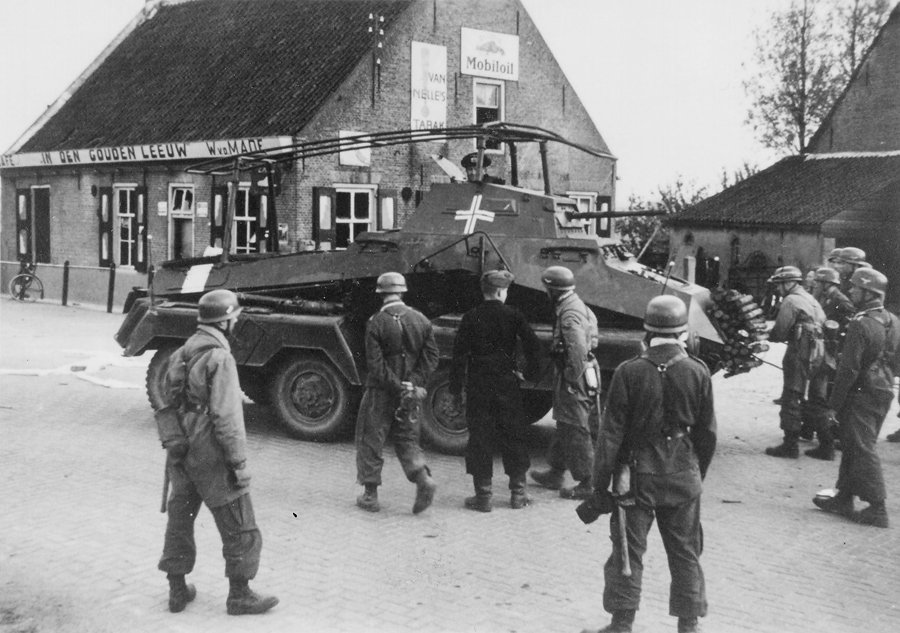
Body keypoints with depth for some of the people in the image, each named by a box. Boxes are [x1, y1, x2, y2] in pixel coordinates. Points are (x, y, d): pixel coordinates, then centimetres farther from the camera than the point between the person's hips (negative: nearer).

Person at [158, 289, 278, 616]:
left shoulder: (180, 353, 8)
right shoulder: (219, 358, -18)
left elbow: (169, 402, 15)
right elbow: (226, 416, -21)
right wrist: (239, 462, -17)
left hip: (180, 452, 8)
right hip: (210, 455, -8)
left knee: (180, 520, 18)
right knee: (240, 529, 5)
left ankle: (178, 590, 26)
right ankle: (240, 594, 14)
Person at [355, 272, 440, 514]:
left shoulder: (376, 322, -11)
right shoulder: (421, 320, 3)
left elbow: (375, 364, -16)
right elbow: (431, 356, 0)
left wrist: (397, 387, -12)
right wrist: (414, 384, -3)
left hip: (381, 392, -4)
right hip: (410, 392, 4)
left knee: (370, 440, 9)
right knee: (407, 439, 15)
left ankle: (370, 494, 15)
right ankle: (423, 479, -6)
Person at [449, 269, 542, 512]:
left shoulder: (471, 318, -2)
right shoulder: (512, 315, -2)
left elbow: (459, 355, -4)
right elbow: (533, 345, -8)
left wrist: (456, 389, 1)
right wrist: (531, 373, 6)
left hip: (478, 385, 0)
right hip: (507, 382, 0)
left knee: (479, 439, 5)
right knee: (513, 437, 11)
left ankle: (483, 496, 6)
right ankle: (518, 493, 16)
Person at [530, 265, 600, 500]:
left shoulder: (569, 315, -22)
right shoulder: (577, 306, 10)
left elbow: (578, 351, -31)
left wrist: (573, 378, -20)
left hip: (574, 381, -11)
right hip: (582, 376, 11)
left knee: (576, 433, -2)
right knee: (564, 428, 21)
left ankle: (587, 484, 6)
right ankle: (556, 473, 34)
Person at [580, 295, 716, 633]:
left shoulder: (629, 372, -12)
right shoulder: (698, 372, -6)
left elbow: (611, 434, -10)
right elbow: (707, 433, 2)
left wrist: (600, 483, -2)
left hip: (638, 475, -2)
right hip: (683, 477, 2)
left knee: (628, 552, 9)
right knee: (685, 554, 14)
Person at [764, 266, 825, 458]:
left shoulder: (790, 301, -9)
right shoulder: (811, 300, 20)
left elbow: (779, 332, -14)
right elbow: (822, 323, 19)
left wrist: (768, 336, 8)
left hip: (799, 354, -9)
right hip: (816, 354, 9)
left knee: (790, 399, -4)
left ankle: (790, 444, -3)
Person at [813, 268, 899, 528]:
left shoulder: (860, 325, -20)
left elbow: (849, 368, -20)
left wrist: (836, 399, -12)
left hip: (862, 394, -9)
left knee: (862, 449, -2)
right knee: (853, 446, 16)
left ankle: (877, 509, 0)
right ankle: (844, 499, 24)